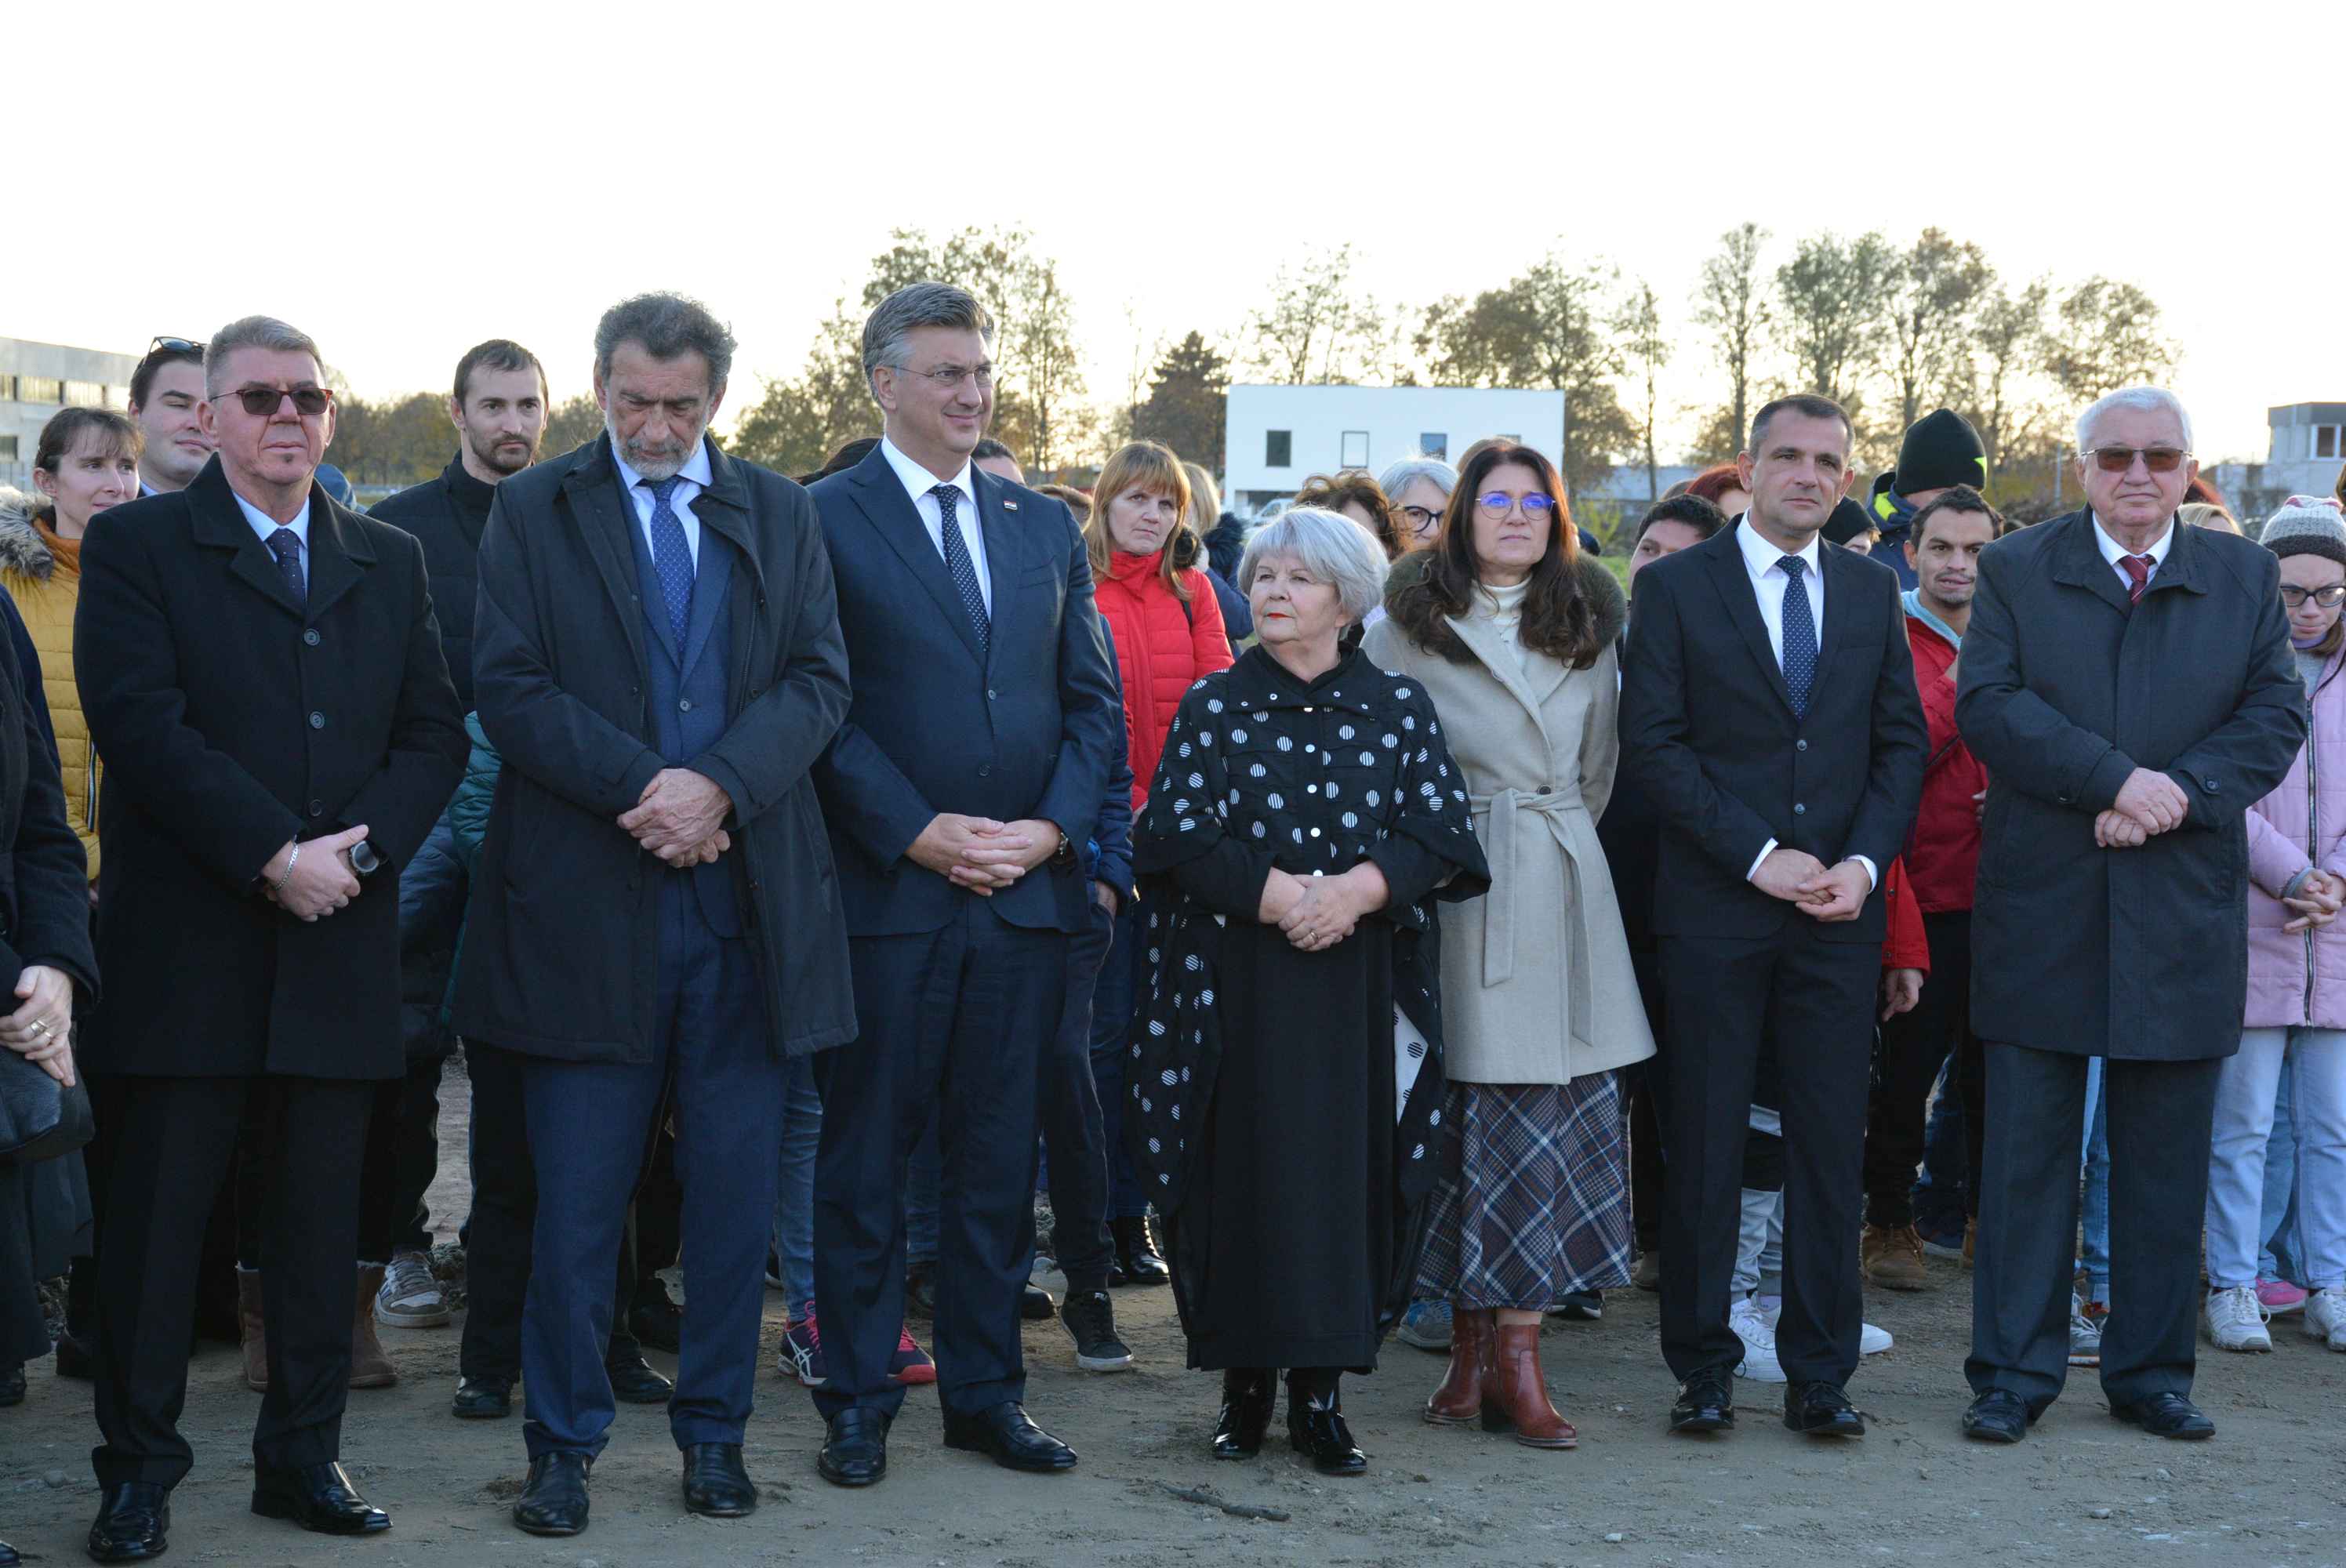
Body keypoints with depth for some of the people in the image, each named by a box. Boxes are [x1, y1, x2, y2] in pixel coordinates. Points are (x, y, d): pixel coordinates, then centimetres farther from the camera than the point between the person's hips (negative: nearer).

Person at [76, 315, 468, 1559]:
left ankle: (304, 1456, 17)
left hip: (339, 942, 4)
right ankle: (139, 1468, 11)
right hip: (185, 942, -4)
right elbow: (142, 724, -10)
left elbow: (434, 732, 10)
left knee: (321, 1215, 8)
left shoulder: (390, 562, 15)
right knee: (159, 1211, 1)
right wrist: (275, 854, -16)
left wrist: (362, 846, -8)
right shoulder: (138, 547, 2)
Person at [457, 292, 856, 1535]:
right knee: (577, 1198, 3)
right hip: (585, 904, -2)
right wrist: (642, 789, -15)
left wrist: (718, 784, -14)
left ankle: (713, 1431, 20)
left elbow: (819, 679, 3)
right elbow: (509, 685, -4)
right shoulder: (533, 511, 5)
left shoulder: (778, 512, 11)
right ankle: (561, 1444, 15)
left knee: (734, 1188, 7)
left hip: (749, 898, 2)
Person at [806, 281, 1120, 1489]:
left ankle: (987, 1391, 20)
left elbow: (1093, 699, 12)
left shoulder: (1046, 528, 14)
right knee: (865, 1156, 4)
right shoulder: (822, 521, -2)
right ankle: (858, 1402, 14)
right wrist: (917, 834, -15)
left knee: (998, 1155, 10)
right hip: (885, 892, -4)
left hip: (1025, 891, 5)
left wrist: (1052, 825, -4)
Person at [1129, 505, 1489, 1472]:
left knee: (1346, 1167, -1)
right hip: (1236, 982, 0)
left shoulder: (1398, 706, 8)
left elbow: (1441, 827, 0)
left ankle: (1320, 1392, 6)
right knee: (1245, 1166, -1)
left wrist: (1359, 888, -17)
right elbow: (1176, 830, -4)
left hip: (1361, 983, 1)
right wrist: (1275, 893, -16)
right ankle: (1245, 1383, 9)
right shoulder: (1214, 706, 6)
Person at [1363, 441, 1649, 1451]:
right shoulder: (1408, 624, 3)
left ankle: (1515, 1357, 2)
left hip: (1563, 893, 3)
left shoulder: (1588, 627, 14)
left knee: (1566, 1111, -3)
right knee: (1476, 1111, -3)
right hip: (1461, 893, -3)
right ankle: (1472, 1348, 9)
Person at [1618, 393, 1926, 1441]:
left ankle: (1819, 1375, 12)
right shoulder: (1675, 587, 1)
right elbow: (1652, 743, -5)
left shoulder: (1872, 591, 13)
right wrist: (1759, 855, -12)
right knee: (1705, 1145, 2)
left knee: (1833, 1144, 3)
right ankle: (1702, 1369, 12)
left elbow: (1902, 742, 11)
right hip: (1715, 904, -3)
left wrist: (1864, 861, -5)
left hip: (1840, 909, 3)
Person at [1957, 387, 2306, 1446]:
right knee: (2028, 1150, 4)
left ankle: (2153, 1372, 20)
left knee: (2166, 1157, 8)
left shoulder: (2244, 578, 9)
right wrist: (2116, 779, -19)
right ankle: (2014, 1371, 12)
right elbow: (1988, 705, -9)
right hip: (2042, 909, -1)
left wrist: (2182, 790, -16)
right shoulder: (2016, 571, 4)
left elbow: (2276, 717, 1)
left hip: (2184, 912, 2)